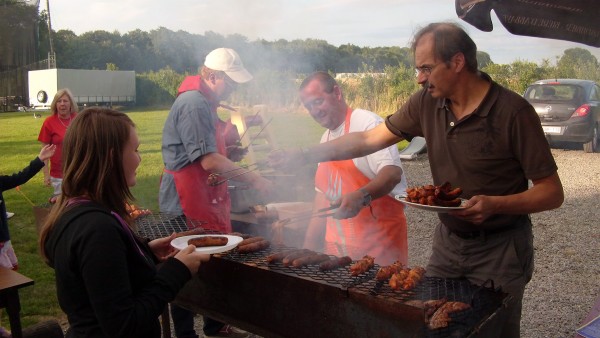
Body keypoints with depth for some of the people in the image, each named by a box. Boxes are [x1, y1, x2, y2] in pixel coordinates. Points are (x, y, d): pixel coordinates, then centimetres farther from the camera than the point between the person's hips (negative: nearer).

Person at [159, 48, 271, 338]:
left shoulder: (205, 103, 14)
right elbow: (209, 161, -25)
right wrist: (254, 180, -21)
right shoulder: (194, 105, -19)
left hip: (206, 200, 10)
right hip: (187, 204, -10)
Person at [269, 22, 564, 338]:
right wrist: (302, 156, -1)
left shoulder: (513, 111, -19)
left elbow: (553, 193, -14)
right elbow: (369, 139, 2)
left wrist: (495, 203, -30)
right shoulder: (427, 102, -6)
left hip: (498, 249, -4)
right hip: (447, 241, 5)